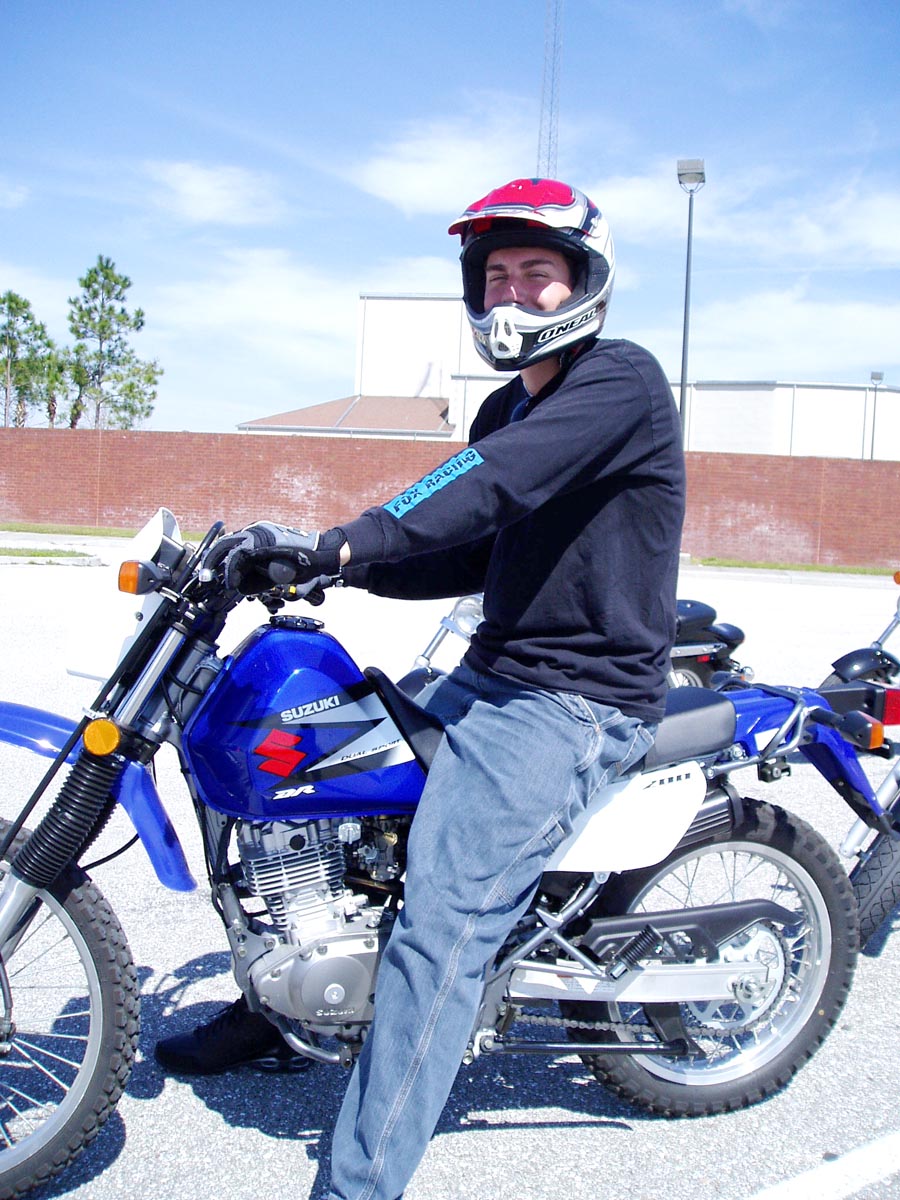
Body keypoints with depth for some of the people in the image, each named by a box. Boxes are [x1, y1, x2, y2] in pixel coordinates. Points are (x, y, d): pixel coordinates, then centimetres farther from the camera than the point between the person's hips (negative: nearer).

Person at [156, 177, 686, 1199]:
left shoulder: (620, 379, -12)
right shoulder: (505, 410, 16)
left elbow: (494, 485, -28)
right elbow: (473, 558, 14)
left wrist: (344, 544, -36)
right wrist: (336, 568, 0)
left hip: (577, 702, -9)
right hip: (492, 675, 10)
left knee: (445, 928, -19)